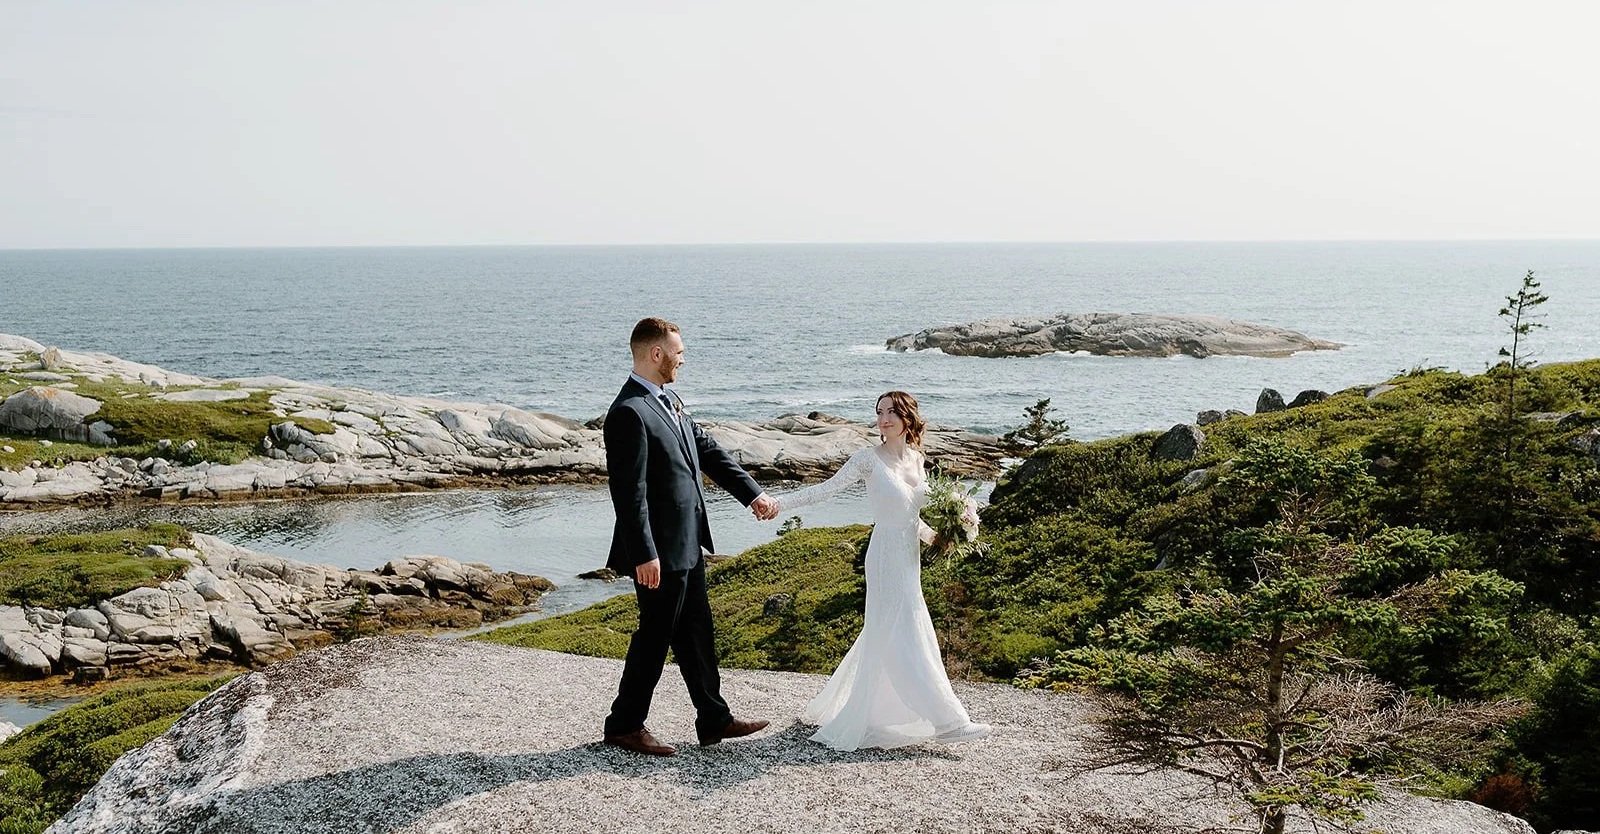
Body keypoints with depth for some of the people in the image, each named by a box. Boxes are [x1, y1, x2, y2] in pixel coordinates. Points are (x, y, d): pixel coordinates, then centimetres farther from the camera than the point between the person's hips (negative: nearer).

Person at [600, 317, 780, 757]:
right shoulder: (629, 413, -20)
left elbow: (708, 451, 16)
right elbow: (630, 492, -23)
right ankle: (625, 724, 18)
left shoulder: (667, 402, 10)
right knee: (655, 634, 3)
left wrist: (753, 494, 10)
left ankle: (714, 720, 26)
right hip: (660, 551, -10)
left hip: (687, 544, 10)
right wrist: (644, 555, -24)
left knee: (696, 632, 16)